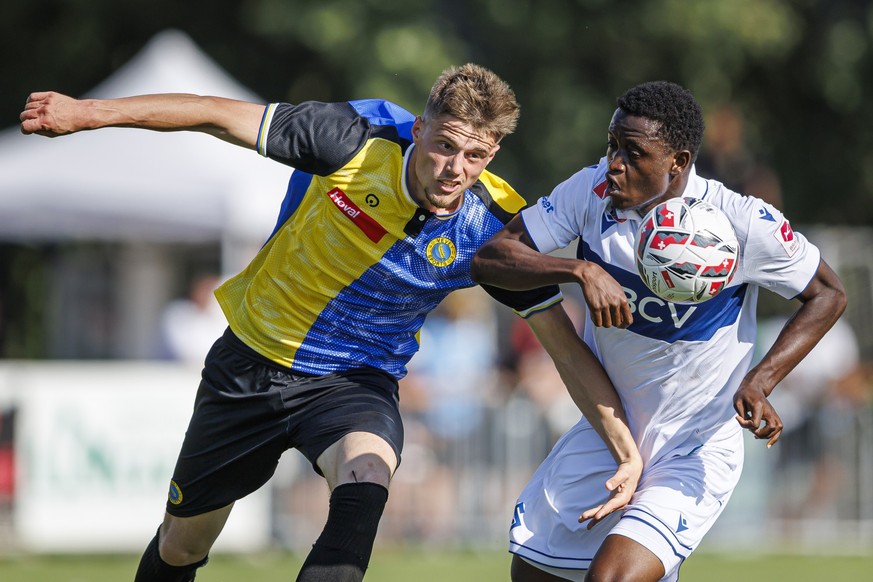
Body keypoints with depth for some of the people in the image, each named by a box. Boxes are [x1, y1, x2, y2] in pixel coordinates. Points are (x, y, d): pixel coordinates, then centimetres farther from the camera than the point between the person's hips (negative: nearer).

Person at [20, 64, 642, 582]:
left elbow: (564, 342, -12)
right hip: (251, 364, 1)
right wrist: (88, 112, -16)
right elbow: (222, 116, -16)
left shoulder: (495, 227, -18)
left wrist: (626, 443, -20)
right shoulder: (356, 143, -23)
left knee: (364, 485, -36)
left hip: (356, 381, -1)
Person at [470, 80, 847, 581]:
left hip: (698, 451, -5)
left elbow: (828, 295, -7)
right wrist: (580, 270, -32)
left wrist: (759, 384, -20)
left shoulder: (745, 224, -21)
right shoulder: (594, 190, -12)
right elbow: (489, 258, -14)